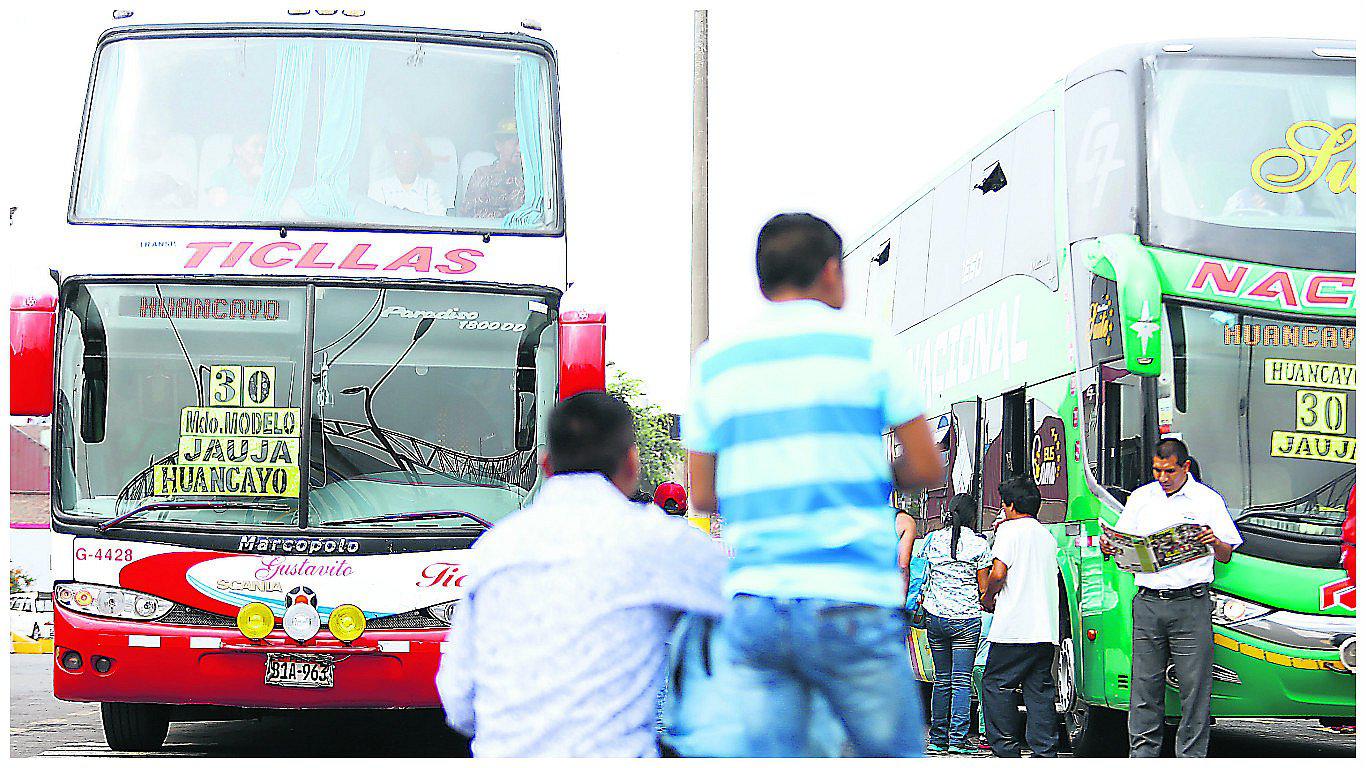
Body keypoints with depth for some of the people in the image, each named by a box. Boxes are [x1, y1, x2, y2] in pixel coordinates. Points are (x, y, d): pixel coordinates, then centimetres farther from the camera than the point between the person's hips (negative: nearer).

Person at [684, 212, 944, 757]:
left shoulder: (714, 361, 11)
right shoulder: (863, 344, 3)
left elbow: (702, 496, 12)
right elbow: (927, 467, 3)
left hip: (752, 604, 3)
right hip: (851, 601, -3)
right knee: (894, 753, 8)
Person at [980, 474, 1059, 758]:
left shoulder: (1010, 529, -4)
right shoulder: (1047, 535, 19)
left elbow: (998, 573, -16)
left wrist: (988, 598, 3)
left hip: (1015, 628, -7)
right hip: (1046, 629, 7)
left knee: (995, 683, 1)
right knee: (1039, 690, 7)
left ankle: (1006, 750, -4)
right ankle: (1045, 752, 1)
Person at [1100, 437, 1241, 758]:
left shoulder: (1208, 500, 6)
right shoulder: (1140, 498, 14)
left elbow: (1226, 556, 7)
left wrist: (1215, 543, -15)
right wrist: (1109, 549, -4)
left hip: (1190, 603, -2)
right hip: (1148, 602, 2)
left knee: (1194, 687, -2)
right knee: (1144, 685, 2)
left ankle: (1191, 756, 3)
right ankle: (1142, 754, 8)